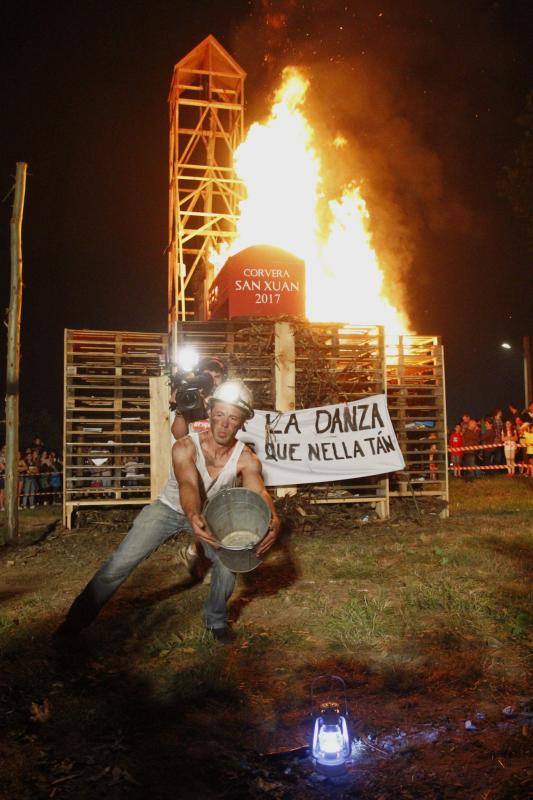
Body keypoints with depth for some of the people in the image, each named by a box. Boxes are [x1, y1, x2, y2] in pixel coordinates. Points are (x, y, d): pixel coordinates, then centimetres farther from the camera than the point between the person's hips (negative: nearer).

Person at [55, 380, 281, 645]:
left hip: (211, 514, 2)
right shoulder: (185, 447, -29)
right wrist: (194, 516, -67)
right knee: (120, 563, -12)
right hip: (171, 507, -1)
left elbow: (260, 493, -39)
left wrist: (273, 520, -63)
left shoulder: (246, 459, -24)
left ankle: (216, 620, 9)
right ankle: (76, 620, 7)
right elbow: (188, 485, -45)